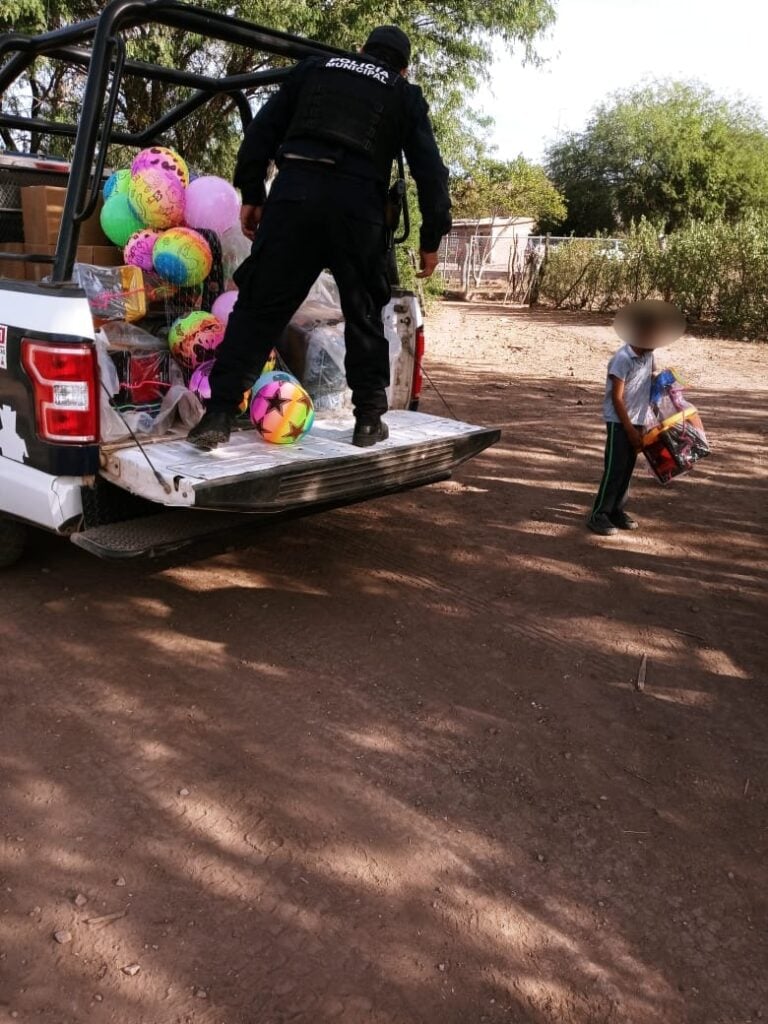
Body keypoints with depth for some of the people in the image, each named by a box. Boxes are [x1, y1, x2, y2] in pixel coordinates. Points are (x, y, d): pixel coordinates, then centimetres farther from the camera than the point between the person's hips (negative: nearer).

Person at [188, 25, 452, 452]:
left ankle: (218, 415, -5)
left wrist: (252, 195, 18)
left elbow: (262, 131, 17)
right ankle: (369, 419, 14)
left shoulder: (314, 68, 24)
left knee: (259, 306, 1)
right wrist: (432, 238, 15)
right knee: (365, 314, 13)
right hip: (358, 206, 0)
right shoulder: (406, 96, 20)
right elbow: (430, 170, 12)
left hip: (294, 194, 1)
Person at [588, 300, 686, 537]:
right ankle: (599, 515, -2)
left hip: (637, 420, 7)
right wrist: (630, 429, -16)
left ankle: (617, 511, 20)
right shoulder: (623, 358, -18)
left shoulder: (648, 356, 3)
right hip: (619, 421, -7)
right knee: (614, 469, -7)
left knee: (627, 469, 10)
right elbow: (617, 398, -17)